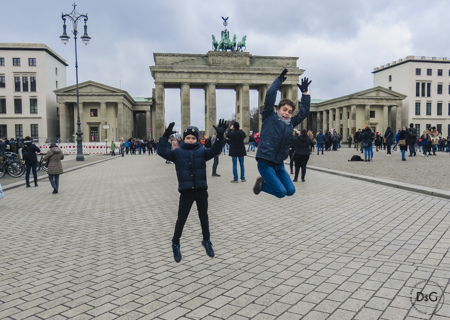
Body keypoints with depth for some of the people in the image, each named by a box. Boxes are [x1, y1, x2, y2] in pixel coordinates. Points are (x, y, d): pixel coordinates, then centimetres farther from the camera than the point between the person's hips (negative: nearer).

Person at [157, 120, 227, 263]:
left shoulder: (202, 151, 0)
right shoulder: (178, 152, 0)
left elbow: (214, 151, -14)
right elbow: (162, 152, -8)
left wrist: (220, 136, -29)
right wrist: (166, 136, -19)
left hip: (201, 190, 1)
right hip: (186, 191, -1)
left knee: (203, 216, 16)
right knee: (181, 218, 6)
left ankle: (206, 241, 35)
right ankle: (175, 244, 25)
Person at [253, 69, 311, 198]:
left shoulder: (290, 123, 12)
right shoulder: (270, 117, -2)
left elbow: (304, 112, 14)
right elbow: (270, 95, -10)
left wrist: (304, 92, 12)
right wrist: (279, 80, -2)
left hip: (279, 163, 7)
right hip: (265, 162, -7)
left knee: (291, 191, 5)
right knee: (281, 192, -12)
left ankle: (266, 180, 24)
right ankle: (261, 184, 15)